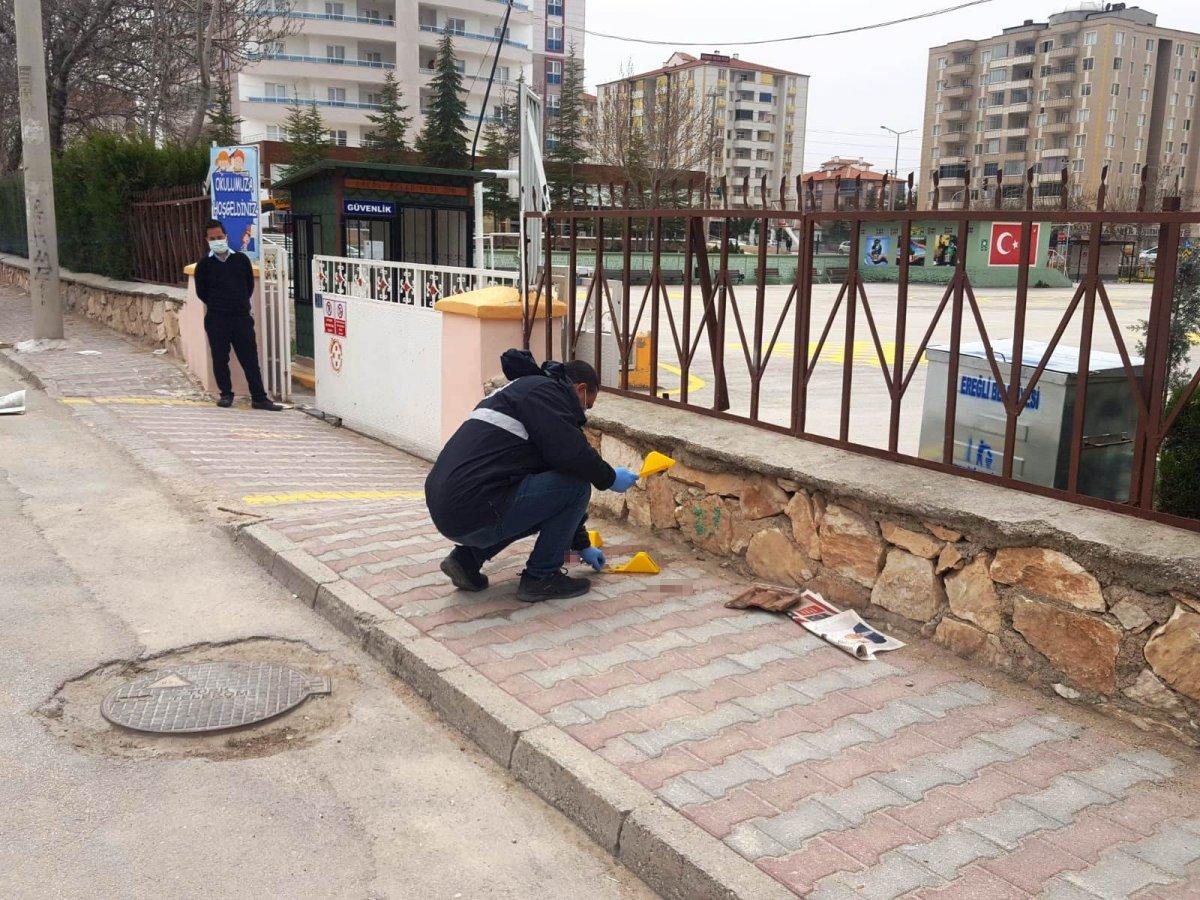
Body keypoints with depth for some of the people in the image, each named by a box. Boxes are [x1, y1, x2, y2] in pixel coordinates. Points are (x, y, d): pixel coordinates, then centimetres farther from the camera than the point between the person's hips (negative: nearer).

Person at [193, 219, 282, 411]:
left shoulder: (241, 259, 4)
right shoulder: (204, 264, 2)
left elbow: (250, 285, 14)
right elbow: (201, 292, 9)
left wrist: (240, 303, 9)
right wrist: (217, 305, 9)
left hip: (242, 317, 0)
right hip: (216, 319, 0)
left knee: (250, 358, -1)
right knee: (220, 359, 5)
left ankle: (259, 398, 3)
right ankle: (226, 394, 22)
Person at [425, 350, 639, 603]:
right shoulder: (544, 390, -3)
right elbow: (570, 451, -20)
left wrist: (582, 544, 38)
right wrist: (609, 478, 2)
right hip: (475, 515, -10)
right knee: (577, 483, -4)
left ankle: (467, 558, 17)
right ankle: (540, 577, 4)